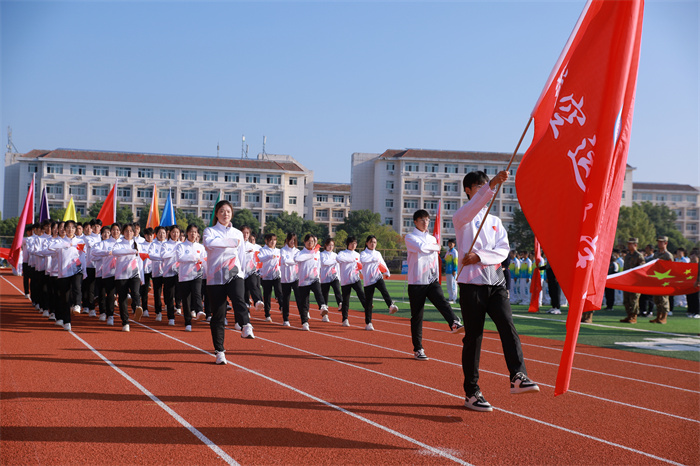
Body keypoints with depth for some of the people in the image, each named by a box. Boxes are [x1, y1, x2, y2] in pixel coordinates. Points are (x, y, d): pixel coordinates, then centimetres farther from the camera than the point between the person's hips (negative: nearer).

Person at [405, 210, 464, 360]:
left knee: (442, 302, -23)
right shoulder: (410, 237, -2)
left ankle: (455, 324, -45)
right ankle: (418, 349, 7)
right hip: (416, 282, -4)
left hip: (432, 281, 4)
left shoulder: (432, 239, 17)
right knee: (417, 317, 0)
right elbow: (421, 247, -23)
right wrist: (436, 247, -6)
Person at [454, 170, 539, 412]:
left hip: (496, 282, 4)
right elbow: (473, 206, -22)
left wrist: (480, 256, -12)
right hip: (471, 283, -4)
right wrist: (492, 185, -36)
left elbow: (503, 249, 5)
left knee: (507, 326, -15)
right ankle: (471, 392, 6)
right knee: (473, 337, -1)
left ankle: (518, 377, -23)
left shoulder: (495, 221, 18)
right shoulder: (462, 218, 2)